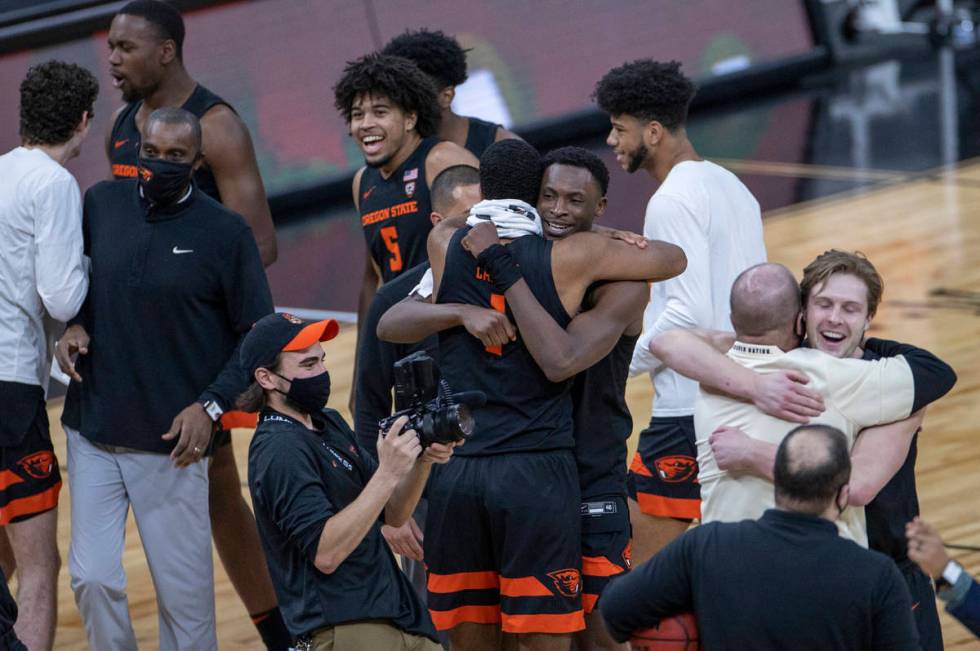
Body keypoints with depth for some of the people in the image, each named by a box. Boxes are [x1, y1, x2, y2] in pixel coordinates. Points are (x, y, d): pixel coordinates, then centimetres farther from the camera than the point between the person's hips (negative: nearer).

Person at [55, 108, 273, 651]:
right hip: (92, 431, 3)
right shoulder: (101, 204, 5)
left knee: (183, 589, 0)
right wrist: (73, 325, 2)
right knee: (92, 577, -1)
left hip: (171, 441, -3)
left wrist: (210, 405, -11)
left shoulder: (226, 233, -5)